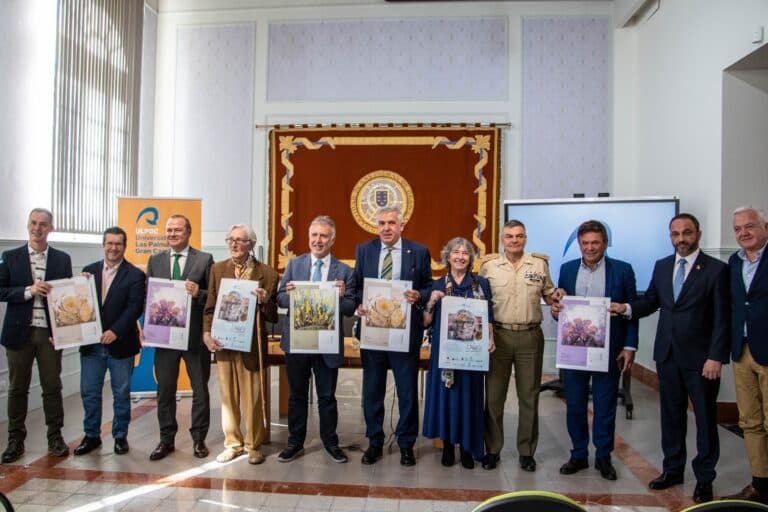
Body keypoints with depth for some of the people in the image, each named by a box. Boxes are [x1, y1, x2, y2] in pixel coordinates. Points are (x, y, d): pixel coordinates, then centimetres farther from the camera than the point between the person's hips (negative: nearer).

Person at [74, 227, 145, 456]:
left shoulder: (135, 275, -6)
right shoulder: (89, 271, 8)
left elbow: (135, 308, -13)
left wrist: (115, 332, -22)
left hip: (120, 344, -3)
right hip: (91, 343, 4)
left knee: (121, 393, 8)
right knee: (89, 392, 10)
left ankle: (120, 436, 22)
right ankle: (91, 435, 26)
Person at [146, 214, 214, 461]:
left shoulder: (204, 259, -2)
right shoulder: (155, 260, 9)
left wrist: (199, 293, -22)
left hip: (195, 335, -2)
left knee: (200, 389, 8)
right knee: (165, 390, 11)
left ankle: (199, 438, 22)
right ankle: (167, 439, 25)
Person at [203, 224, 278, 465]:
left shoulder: (267, 273, -4)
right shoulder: (218, 269, 6)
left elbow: (274, 316, -3)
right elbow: (209, 307, 7)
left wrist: (265, 302, -23)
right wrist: (207, 333, -6)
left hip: (251, 345, -3)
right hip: (223, 343, 3)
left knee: (253, 398, 6)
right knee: (228, 397, 14)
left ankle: (253, 445, 23)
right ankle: (233, 443, 29)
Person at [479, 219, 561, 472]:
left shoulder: (540, 264, 5)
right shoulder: (488, 266, 3)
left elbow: (548, 296, 12)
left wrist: (556, 296, -9)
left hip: (530, 337, 1)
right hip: (498, 336, 0)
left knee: (529, 396, 9)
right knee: (493, 395, 6)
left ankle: (527, 451, 23)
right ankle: (492, 449, 20)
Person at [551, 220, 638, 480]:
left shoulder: (623, 270, -1)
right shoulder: (567, 269, 6)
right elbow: (559, 304, 11)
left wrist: (630, 347, -7)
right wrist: (555, 310, -13)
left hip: (608, 350, -2)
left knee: (605, 407, 9)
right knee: (574, 405, 10)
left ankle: (603, 457, 24)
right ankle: (579, 455, 25)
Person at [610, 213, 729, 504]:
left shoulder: (716, 269, -8)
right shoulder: (661, 266, 8)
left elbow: (722, 318, -10)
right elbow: (650, 301, 12)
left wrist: (716, 357, -15)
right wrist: (627, 308, -8)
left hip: (700, 357, -4)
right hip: (667, 354, 5)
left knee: (705, 418, 8)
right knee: (671, 415, 14)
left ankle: (704, 479, 23)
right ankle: (673, 469, 29)